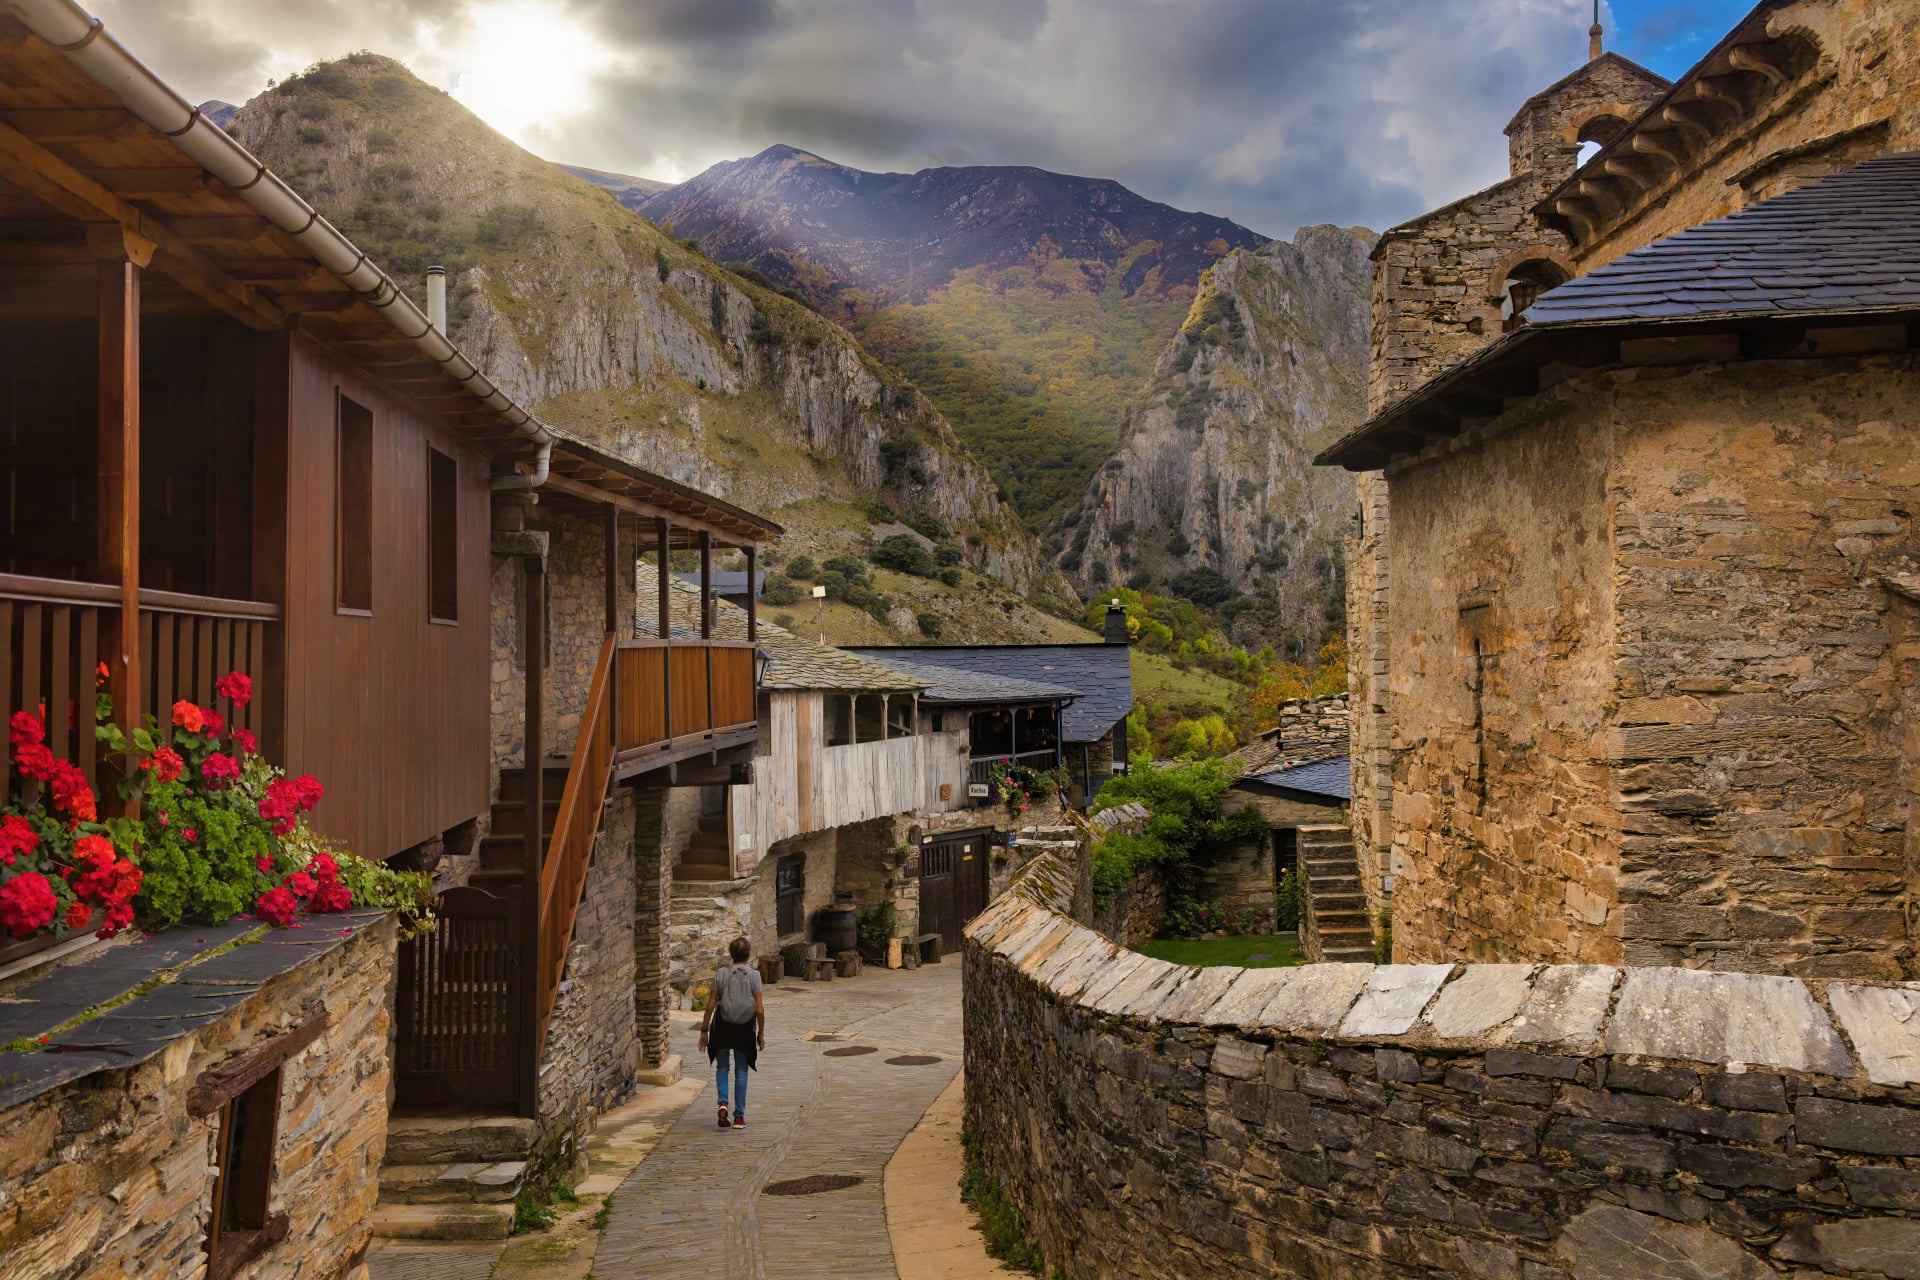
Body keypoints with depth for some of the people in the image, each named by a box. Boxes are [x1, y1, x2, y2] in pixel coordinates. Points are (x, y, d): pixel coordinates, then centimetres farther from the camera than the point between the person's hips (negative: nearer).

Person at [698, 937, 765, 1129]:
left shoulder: (721, 974, -6)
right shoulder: (753, 975, -7)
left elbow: (710, 1006, -5)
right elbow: (760, 1009, -8)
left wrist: (704, 1031, 4)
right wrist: (761, 1033, 3)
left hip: (723, 1026, 0)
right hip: (745, 1028, 0)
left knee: (722, 1066, 17)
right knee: (741, 1071, 11)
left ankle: (723, 1102, -7)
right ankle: (739, 1116, 12)